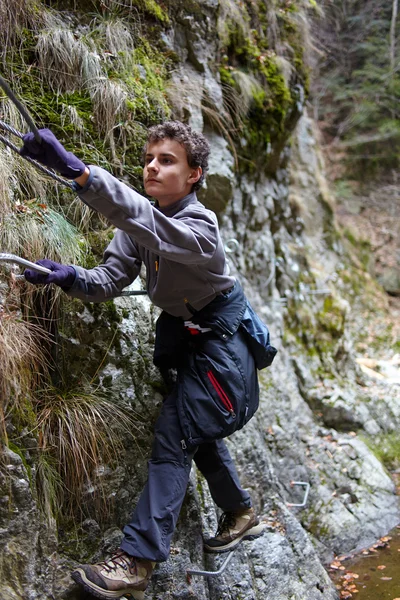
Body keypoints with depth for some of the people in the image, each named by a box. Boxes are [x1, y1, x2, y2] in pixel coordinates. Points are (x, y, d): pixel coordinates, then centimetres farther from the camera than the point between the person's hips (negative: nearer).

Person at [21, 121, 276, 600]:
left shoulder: (199, 226, -29)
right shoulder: (143, 225, -6)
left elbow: (143, 221, -49)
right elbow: (111, 279, -13)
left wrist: (74, 169, -61)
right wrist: (71, 277, -35)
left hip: (222, 336, -8)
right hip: (184, 333, 9)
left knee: (174, 434, -15)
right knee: (197, 430, 19)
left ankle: (137, 560, -11)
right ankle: (240, 515, 41)